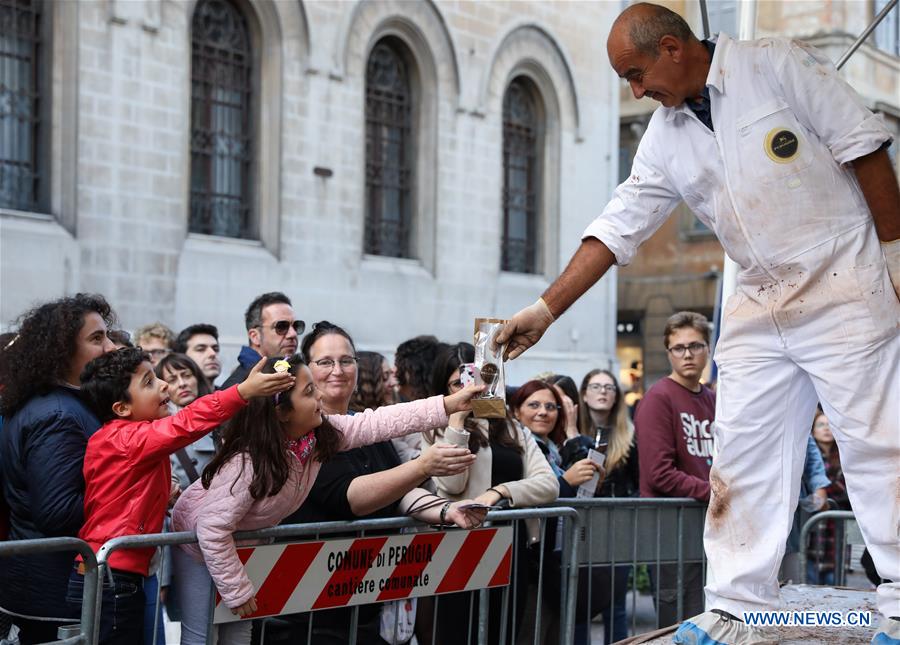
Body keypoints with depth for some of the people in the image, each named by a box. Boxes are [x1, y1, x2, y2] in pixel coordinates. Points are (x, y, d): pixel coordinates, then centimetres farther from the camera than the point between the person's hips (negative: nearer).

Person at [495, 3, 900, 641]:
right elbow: (617, 228, 8)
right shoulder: (665, 138, 7)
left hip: (843, 283, -6)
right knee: (743, 457, 2)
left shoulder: (778, 65, -9)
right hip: (760, 302, 6)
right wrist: (544, 311, 5)